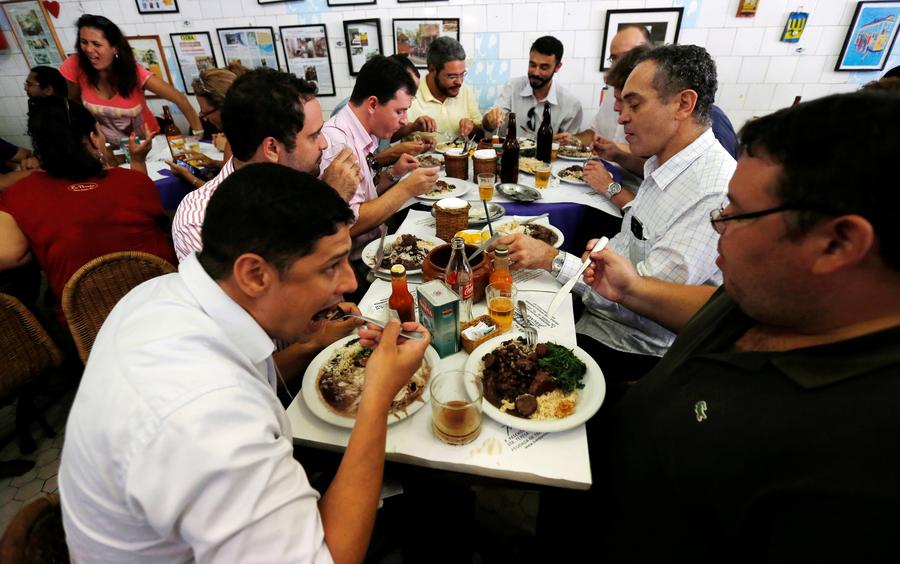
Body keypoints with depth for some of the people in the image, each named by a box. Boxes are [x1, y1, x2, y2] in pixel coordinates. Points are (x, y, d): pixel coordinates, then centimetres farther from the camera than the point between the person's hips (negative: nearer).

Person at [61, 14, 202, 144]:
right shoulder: (75, 66, -15)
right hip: (110, 146, 0)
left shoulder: (134, 72, -19)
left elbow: (179, 99, -23)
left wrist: (199, 135, -34)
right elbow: (71, 103, 1)